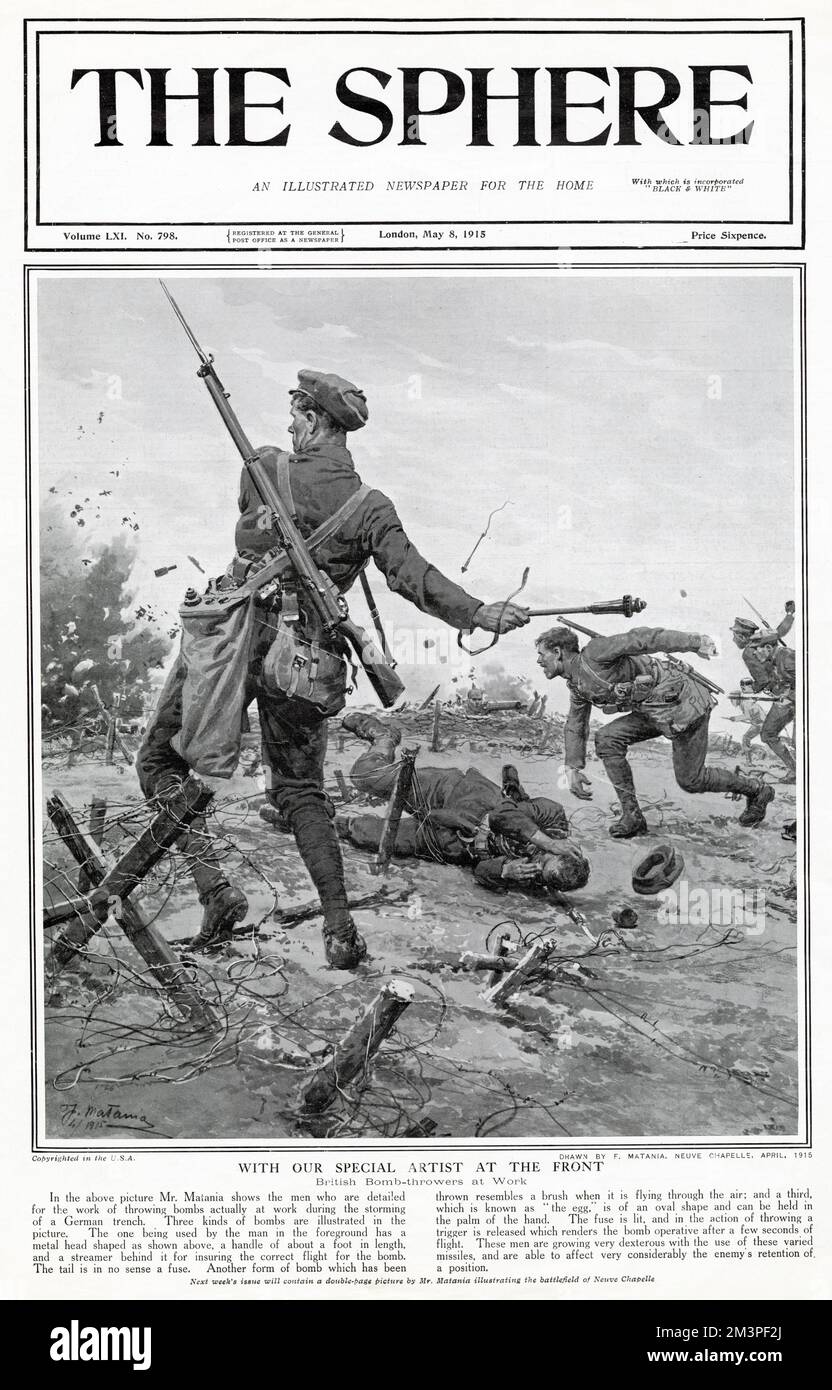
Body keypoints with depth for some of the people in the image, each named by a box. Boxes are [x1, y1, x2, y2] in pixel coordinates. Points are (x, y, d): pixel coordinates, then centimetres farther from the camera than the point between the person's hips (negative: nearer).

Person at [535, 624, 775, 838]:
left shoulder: (594, 654, -18)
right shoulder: (577, 686, 11)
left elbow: (641, 638, -25)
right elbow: (575, 726, 24)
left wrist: (694, 642, -32)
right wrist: (574, 769, 19)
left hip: (685, 700, -9)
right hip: (656, 711, 9)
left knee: (689, 779, -1)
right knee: (606, 739, -8)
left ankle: (757, 790, 22)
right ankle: (632, 815, -3)